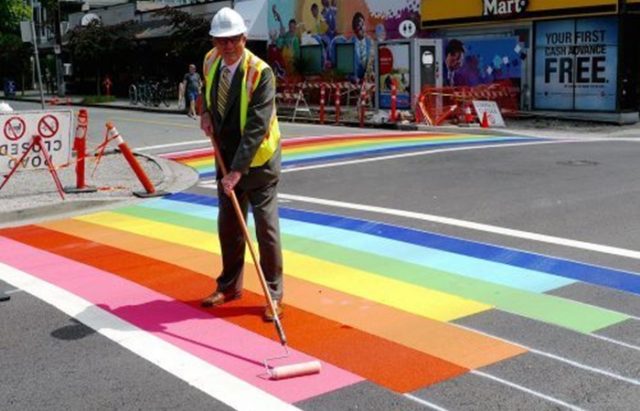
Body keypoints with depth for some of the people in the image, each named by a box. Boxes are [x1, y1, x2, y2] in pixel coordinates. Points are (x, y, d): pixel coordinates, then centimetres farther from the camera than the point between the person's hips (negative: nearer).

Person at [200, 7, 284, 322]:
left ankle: (274, 295, 11)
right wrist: (207, 113, 1)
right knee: (228, 225, 13)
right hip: (227, 157, 6)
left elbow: (256, 127, -28)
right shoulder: (211, 61, -3)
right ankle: (229, 286, 29)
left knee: (266, 227, -1)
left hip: (258, 160, -6)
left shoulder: (260, 72, -23)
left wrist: (238, 170, -33)